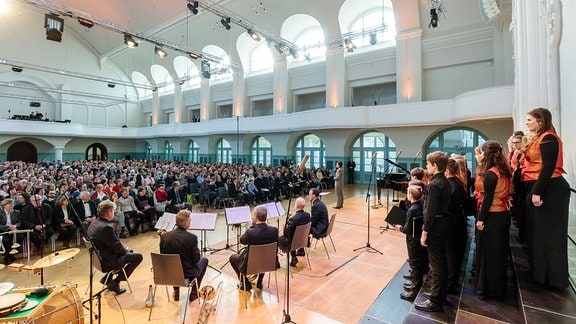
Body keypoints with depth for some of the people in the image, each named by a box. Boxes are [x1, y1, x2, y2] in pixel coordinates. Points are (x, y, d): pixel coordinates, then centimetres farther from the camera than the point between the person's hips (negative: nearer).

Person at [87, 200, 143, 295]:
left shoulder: (94, 223, 0)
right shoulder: (106, 227, -30)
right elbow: (118, 248, -22)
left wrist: (124, 248, 6)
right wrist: (126, 249, -1)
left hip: (99, 258, 10)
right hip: (107, 262, -10)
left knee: (129, 251, 24)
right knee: (138, 257, -1)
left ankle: (107, 278, 23)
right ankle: (115, 283, 3)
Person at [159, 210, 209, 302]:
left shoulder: (164, 236, -10)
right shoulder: (192, 237, -23)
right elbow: (196, 259, -15)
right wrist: (197, 250, 4)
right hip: (187, 273, -4)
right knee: (204, 260, 22)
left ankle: (176, 291, 35)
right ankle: (194, 293, 24)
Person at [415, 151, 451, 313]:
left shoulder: (434, 185, -20)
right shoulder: (446, 182, 8)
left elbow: (430, 212, -22)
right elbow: (444, 206, 14)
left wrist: (425, 232, -17)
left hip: (435, 227, -10)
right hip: (444, 223, 10)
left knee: (436, 263, 0)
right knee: (441, 260, 19)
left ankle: (435, 301, 11)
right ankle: (441, 294, 33)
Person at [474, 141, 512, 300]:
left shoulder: (490, 174, -18)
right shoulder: (503, 171, 8)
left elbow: (488, 199, -20)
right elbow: (505, 193, 12)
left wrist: (480, 219, -16)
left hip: (492, 217, -9)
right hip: (503, 215, 9)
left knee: (488, 253, 3)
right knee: (499, 252, 17)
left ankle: (488, 289, 16)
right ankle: (499, 287, 31)